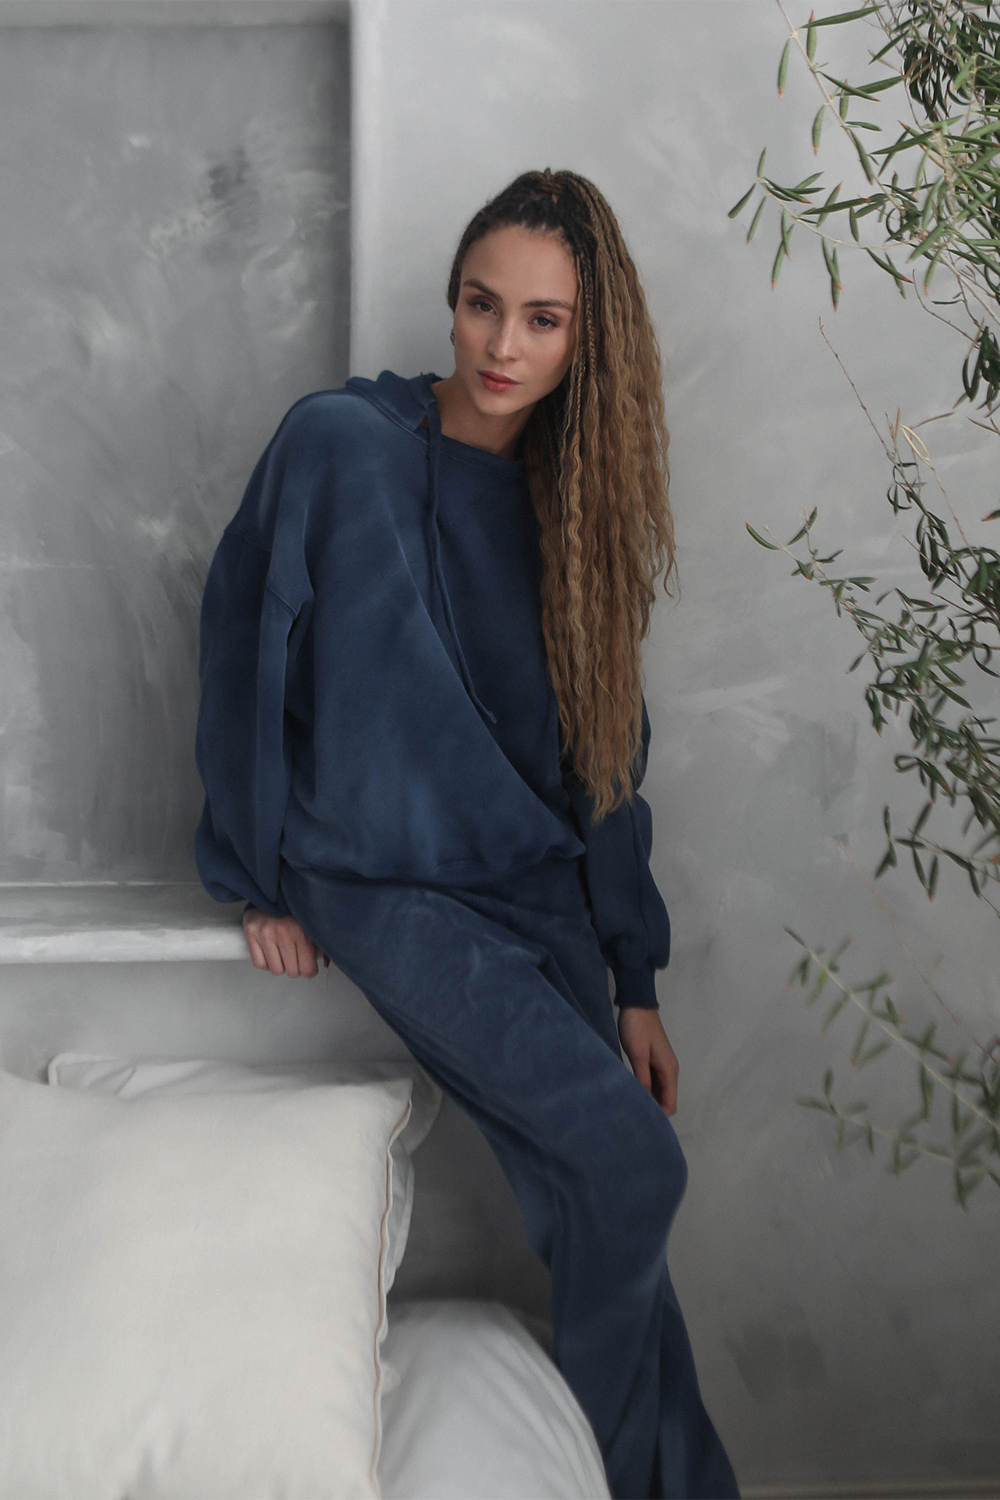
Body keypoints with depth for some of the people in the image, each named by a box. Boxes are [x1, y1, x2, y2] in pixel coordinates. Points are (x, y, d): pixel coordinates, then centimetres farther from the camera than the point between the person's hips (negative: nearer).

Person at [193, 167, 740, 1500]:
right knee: (631, 1167, -13)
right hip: (393, 885, -4)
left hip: (540, 887, 5)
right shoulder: (345, 445, -8)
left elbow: (601, 750, 8)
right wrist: (261, 877, 2)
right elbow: (246, 651, -2)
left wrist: (634, 982, 7)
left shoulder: (570, 500, 6)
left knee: (598, 1212, 1)